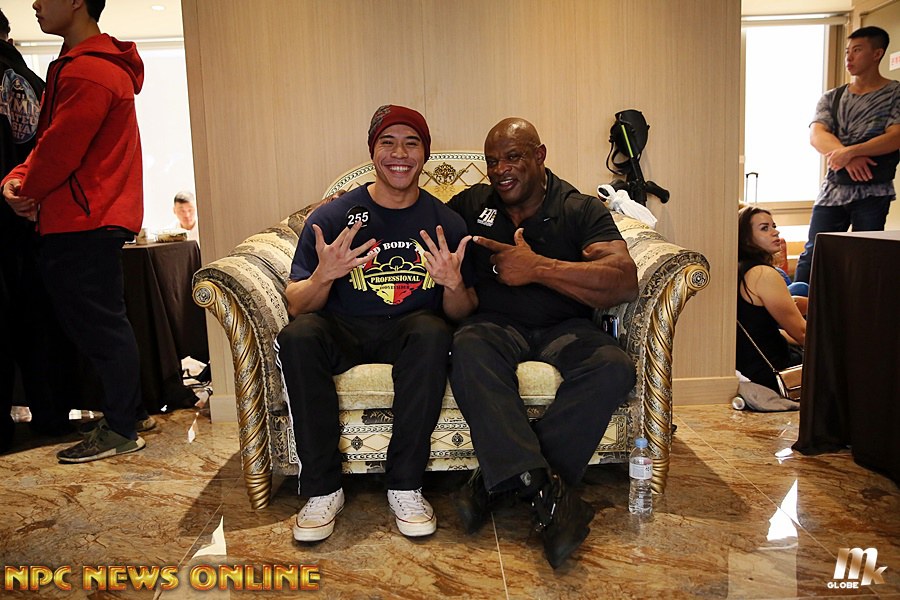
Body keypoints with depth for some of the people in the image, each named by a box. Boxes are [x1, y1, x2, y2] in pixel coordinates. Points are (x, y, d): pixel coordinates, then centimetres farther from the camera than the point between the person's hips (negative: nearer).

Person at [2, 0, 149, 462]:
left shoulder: (88, 72, -15)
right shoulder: (77, 63, 21)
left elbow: (60, 150, -17)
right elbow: (50, 142, 18)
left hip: (86, 220, -10)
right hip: (86, 220, 10)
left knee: (100, 323, -4)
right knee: (100, 321, 14)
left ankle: (121, 431, 7)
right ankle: (127, 409, 25)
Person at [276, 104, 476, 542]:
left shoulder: (445, 223, 4)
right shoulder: (333, 217, 0)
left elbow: (461, 314, 5)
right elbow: (296, 305, -2)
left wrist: (454, 283, -18)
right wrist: (323, 276, -23)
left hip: (410, 331, 0)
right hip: (344, 332, 0)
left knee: (433, 333, -34)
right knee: (298, 336, -31)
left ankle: (405, 486, -20)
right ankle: (322, 489, -18)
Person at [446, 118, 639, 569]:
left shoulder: (582, 210, 6)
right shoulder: (470, 205, 16)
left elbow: (625, 283, -9)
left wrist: (538, 268, -16)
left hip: (564, 328, 0)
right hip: (497, 325, 1)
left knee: (613, 367, -31)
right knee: (468, 347, -35)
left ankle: (497, 478, -26)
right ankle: (545, 489, -36)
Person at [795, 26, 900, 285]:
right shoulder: (831, 98, 13)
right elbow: (816, 135, -3)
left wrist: (850, 151, -23)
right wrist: (847, 157, -20)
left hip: (872, 192, -3)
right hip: (833, 189, 3)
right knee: (811, 255, 1)